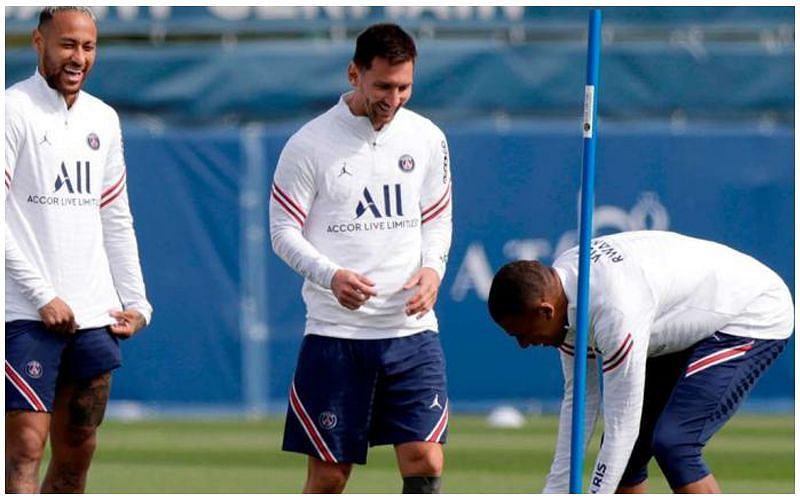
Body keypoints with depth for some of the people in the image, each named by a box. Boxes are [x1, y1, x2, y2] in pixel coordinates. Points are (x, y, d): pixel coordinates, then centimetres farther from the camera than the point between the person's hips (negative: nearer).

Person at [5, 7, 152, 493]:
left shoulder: (103, 119, 14)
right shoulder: (14, 110, -6)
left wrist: (136, 302, 11)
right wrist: (43, 297, -15)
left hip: (94, 317, 7)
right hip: (27, 316, -7)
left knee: (77, 452, 7)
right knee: (26, 445, -13)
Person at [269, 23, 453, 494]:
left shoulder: (428, 138, 7)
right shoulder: (310, 144, -5)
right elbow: (284, 231, -3)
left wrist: (433, 268, -6)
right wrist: (331, 276, -20)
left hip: (412, 329, 3)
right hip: (335, 331, -3)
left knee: (425, 464, -8)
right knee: (328, 475, 1)